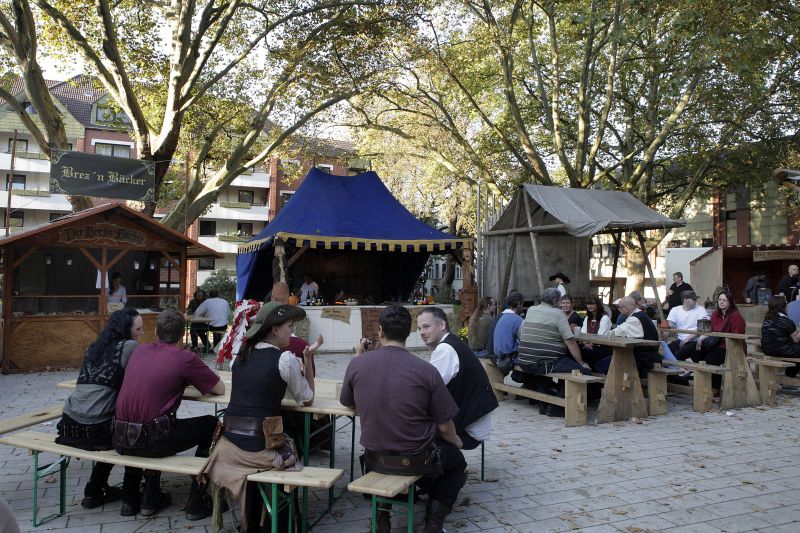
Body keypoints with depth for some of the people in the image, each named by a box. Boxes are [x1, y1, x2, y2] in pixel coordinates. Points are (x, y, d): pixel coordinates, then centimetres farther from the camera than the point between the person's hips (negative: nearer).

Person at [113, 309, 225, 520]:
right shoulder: (184, 358, -7)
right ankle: (196, 503, 19)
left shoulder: (139, 350, 10)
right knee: (210, 424, 15)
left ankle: (150, 498, 37)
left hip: (121, 441, 6)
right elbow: (220, 389, 1)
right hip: (151, 439, -6)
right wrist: (196, 381, 20)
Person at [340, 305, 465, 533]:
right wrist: (456, 441, 13)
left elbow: (348, 403, 8)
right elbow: (445, 428, -10)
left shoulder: (357, 364, -12)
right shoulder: (426, 370, -19)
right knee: (457, 462, 27)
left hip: (374, 458, 3)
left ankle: (383, 510, 18)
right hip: (417, 460, -3)